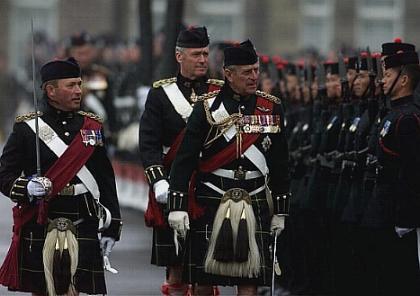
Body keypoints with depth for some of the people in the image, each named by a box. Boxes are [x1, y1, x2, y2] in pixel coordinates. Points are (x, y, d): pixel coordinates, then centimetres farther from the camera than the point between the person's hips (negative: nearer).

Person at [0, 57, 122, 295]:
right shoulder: (27, 128, 1)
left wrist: (111, 228, 9)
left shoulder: (93, 127, 11)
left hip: (82, 229, 2)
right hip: (39, 229, -2)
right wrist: (27, 188, -21)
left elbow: (106, 180, 13)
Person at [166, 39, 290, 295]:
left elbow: (281, 164, 12)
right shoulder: (208, 107, -3)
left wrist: (281, 209, 10)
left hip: (255, 205, 2)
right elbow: (184, 159, -4)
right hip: (210, 204, -2)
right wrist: (177, 206, -11)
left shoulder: (272, 108, 6)